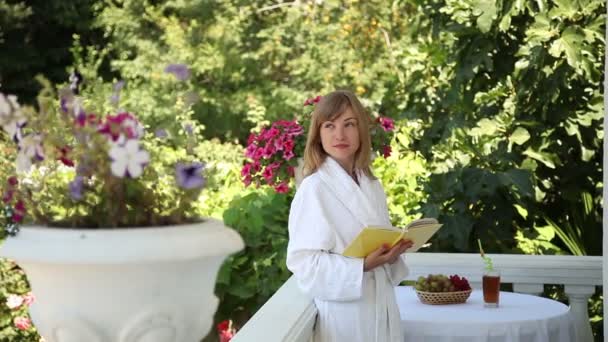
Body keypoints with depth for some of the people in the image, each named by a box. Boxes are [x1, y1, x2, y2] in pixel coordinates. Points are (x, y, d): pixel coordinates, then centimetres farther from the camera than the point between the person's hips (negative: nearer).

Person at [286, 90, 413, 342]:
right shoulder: (313, 188, -12)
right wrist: (361, 266, -25)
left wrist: (392, 253, -4)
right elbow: (303, 261, -16)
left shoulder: (373, 187, 7)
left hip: (382, 310, 6)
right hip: (343, 315, -6)